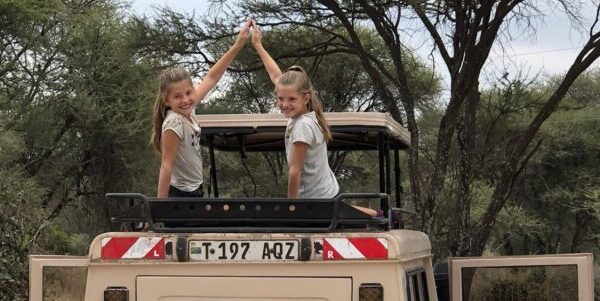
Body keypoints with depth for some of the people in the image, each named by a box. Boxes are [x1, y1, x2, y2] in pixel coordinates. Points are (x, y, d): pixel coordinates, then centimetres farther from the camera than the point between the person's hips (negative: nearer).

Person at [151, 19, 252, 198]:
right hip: (180, 196, -9)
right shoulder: (174, 124, -22)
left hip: (195, 192, 9)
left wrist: (237, 46, 7)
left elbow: (211, 78, 8)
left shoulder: (188, 110, 0)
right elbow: (166, 166, -21)